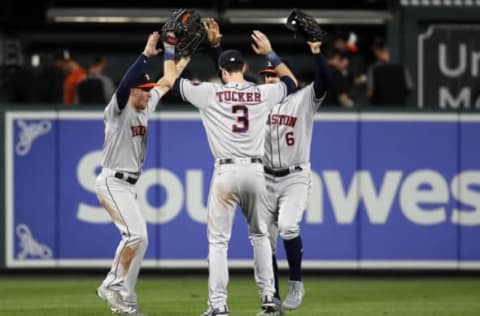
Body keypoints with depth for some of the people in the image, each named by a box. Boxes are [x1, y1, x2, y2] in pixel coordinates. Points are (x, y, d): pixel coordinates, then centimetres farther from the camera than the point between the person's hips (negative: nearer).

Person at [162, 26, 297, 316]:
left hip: (226, 172, -3)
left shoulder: (210, 93, -2)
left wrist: (170, 48, 21)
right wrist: (270, 53, 29)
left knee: (218, 240, 1)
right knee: (260, 235, 17)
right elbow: (291, 82, 26)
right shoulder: (263, 93, 5)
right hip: (255, 171, 3)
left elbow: (171, 80, 8)